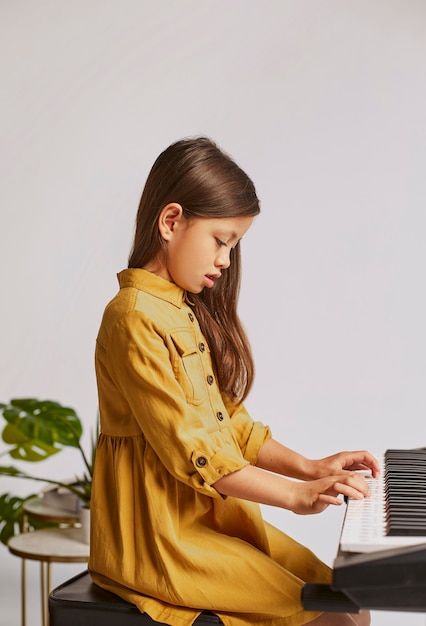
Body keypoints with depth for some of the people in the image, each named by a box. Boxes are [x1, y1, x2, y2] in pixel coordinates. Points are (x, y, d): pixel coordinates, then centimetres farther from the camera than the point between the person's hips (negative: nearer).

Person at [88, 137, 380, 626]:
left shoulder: (191, 313, 14)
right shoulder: (136, 318, -16)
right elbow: (189, 449, -20)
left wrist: (306, 467, 3)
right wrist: (296, 494, -17)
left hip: (219, 516, 9)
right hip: (159, 535, -9)